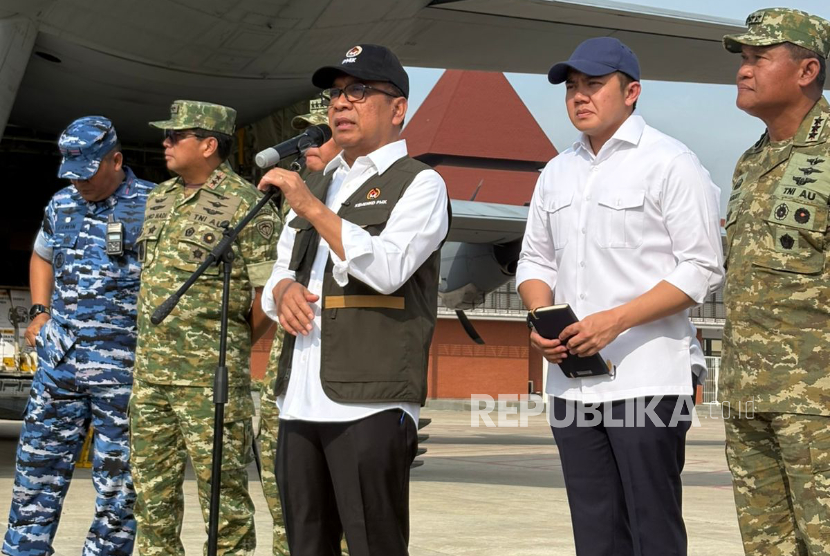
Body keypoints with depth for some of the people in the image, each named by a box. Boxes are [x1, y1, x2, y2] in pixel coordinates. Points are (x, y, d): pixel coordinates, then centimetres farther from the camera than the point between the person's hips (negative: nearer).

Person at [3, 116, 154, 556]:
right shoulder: (62, 203, 11)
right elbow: (42, 256, 27)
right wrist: (40, 313, 14)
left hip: (122, 365, -5)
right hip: (59, 357, 5)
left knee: (117, 483, 2)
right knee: (37, 469, 8)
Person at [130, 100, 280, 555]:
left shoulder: (245, 205, -10)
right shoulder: (159, 199, 14)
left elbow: (271, 291, -11)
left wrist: (235, 343, 2)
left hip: (211, 373, -8)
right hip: (150, 369, 8)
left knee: (222, 486, -3)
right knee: (151, 488, 12)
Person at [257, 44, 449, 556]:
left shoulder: (419, 183, 1)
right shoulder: (317, 186, 23)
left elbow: (387, 268, -15)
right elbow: (279, 274, 26)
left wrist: (313, 208, -14)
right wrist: (283, 291, 2)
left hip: (370, 404, -7)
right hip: (300, 401, 7)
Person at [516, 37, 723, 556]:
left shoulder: (670, 162, -4)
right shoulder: (557, 173, 16)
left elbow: (702, 270, -9)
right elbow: (535, 260, 21)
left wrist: (616, 320, -18)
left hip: (647, 380, -6)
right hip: (570, 381, 6)